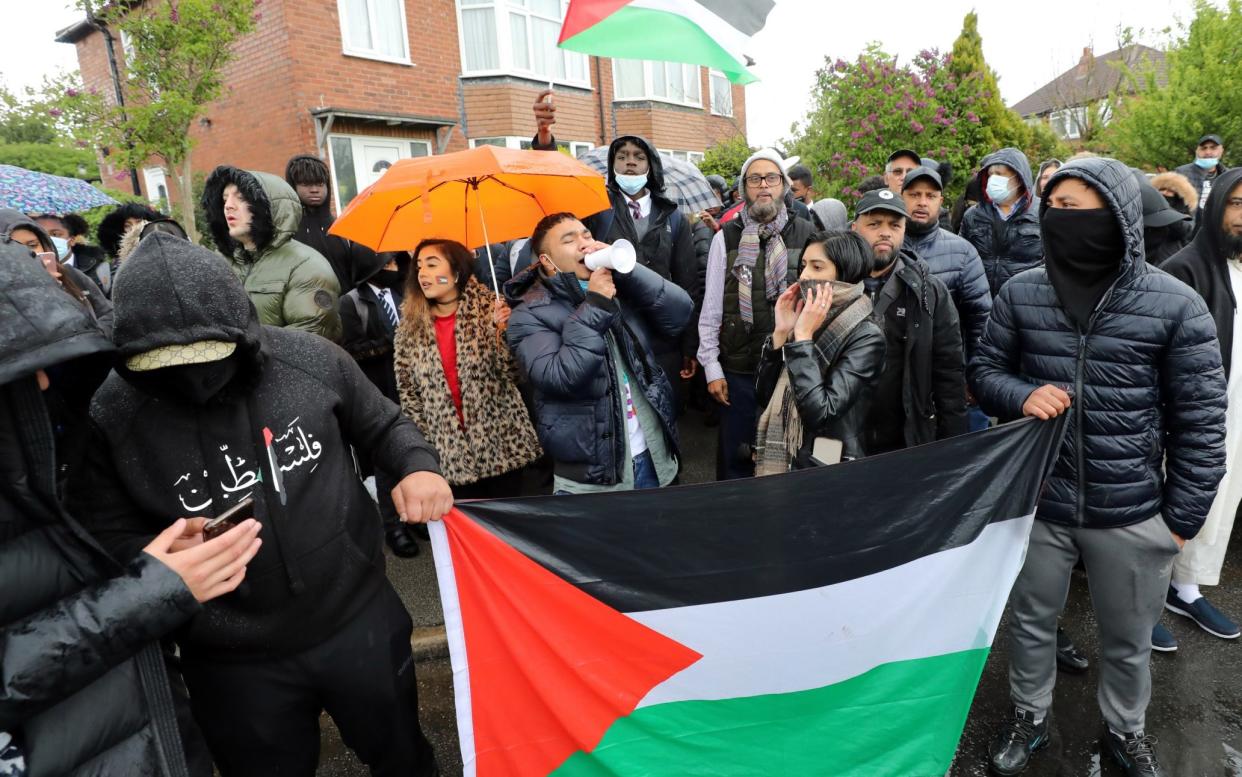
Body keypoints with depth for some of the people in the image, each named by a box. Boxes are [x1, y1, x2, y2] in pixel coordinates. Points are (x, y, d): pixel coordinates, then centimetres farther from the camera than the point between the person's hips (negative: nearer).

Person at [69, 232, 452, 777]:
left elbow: (382, 426, 3)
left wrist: (418, 466, -16)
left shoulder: (309, 359, -12)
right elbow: (106, 541, -4)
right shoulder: (108, 419, -14)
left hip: (360, 619, 1)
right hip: (233, 663, 0)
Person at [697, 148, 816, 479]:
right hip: (738, 369, 0)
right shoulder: (725, 238, 1)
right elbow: (711, 308, 2)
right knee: (735, 456, 10)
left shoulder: (807, 235, 1)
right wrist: (711, 367, -1)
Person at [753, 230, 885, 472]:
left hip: (828, 470, -5)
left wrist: (803, 337, -21)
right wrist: (780, 333, -10)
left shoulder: (866, 336, -15)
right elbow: (763, 396, -1)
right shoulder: (804, 320, 2)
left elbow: (819, 412, -26)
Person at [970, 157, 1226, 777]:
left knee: (1128, 638, 20)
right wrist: (1021, 396, -17)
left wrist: (1183, 516, -5)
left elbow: (1200, 420, -6)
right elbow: (985, 370, 5)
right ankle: (1029, 717, 44)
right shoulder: (1021, 293, -6)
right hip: (1036, 501, 1)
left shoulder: (1175, 305, -11)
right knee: (1031, 622, 19)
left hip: (1133, 514, -1)